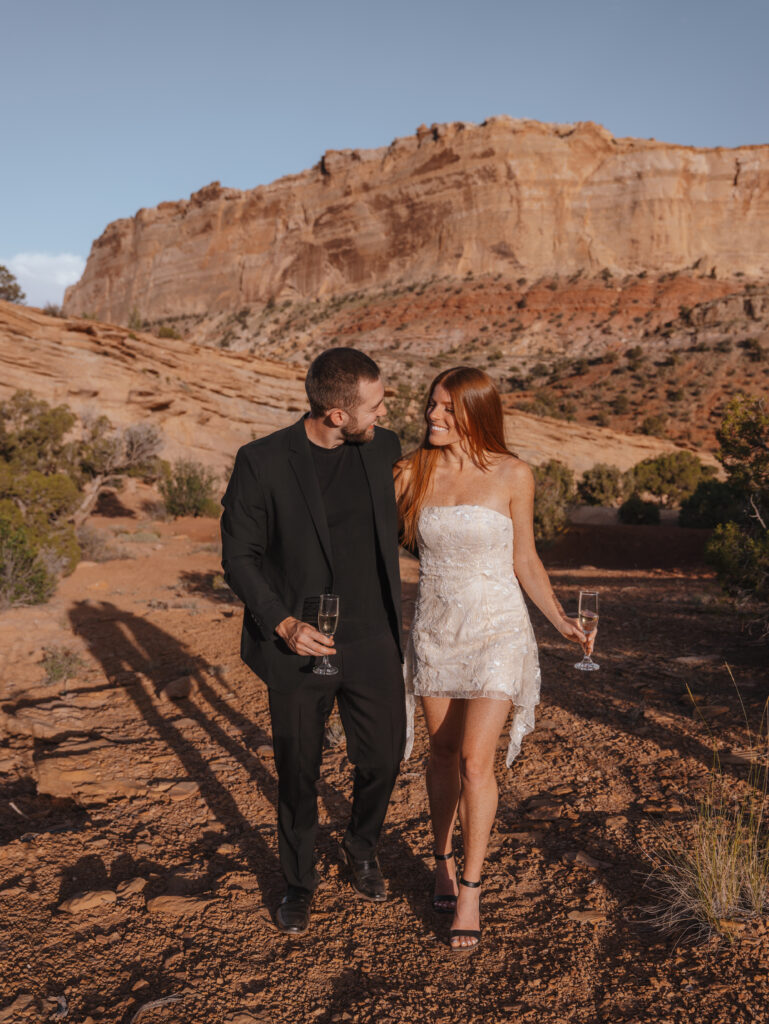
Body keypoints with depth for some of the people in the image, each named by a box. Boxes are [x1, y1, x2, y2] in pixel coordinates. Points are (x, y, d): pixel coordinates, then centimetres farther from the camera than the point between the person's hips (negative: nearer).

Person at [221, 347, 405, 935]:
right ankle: (300, 880, 40)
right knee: (298, 775, 13)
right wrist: (283, 623, -19)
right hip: (300, 646, -3)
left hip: (373, 644, 3)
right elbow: (238, 556, -9)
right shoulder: (262, 463, -16)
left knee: (383, 760, 13)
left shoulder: (384, 449, -3)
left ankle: (362, 849, 46)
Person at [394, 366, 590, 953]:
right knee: (443, 752, 15)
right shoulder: (412, 471, -2)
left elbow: (525, 560, 0)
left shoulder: (513, 475, -7)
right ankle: (444, 860, 37)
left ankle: (471, 889, 12)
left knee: (476, 760, -7)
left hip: (496, 631, -3)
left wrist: (560, 620, -8)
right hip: (435, 631, 3)